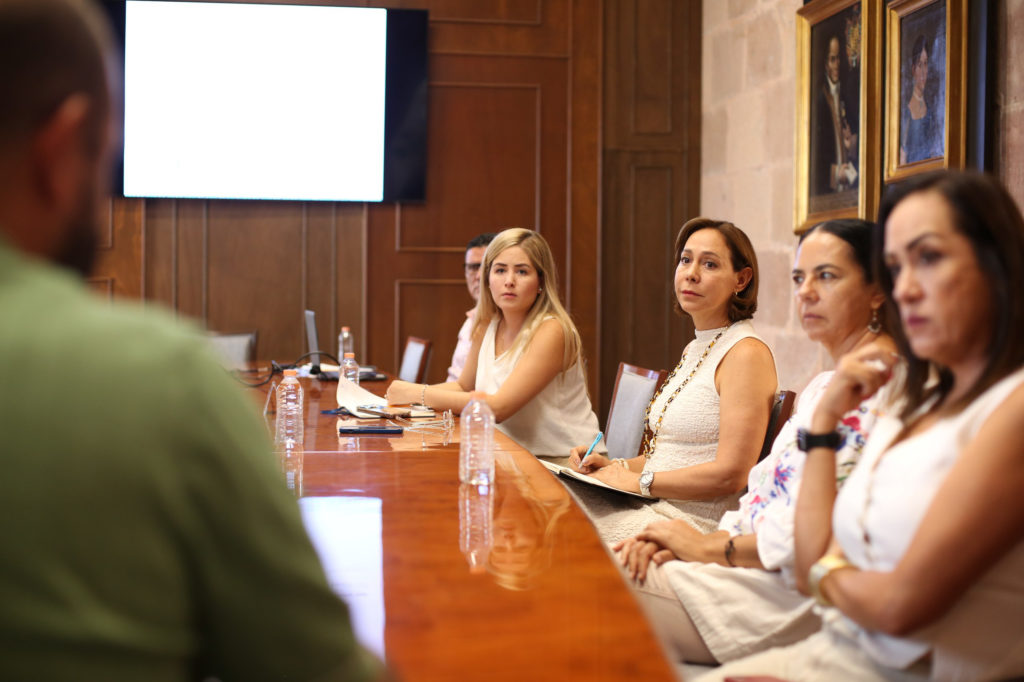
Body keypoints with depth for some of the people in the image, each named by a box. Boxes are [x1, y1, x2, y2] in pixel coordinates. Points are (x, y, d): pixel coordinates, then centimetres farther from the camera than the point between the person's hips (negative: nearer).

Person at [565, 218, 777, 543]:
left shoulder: (746, 354, -12)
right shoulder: (694, 350, 17)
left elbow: (730, 474, -19)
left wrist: (639, 481, -13)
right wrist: (616, 465, 7)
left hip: (693, 528, -8)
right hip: (651, 509, 8)